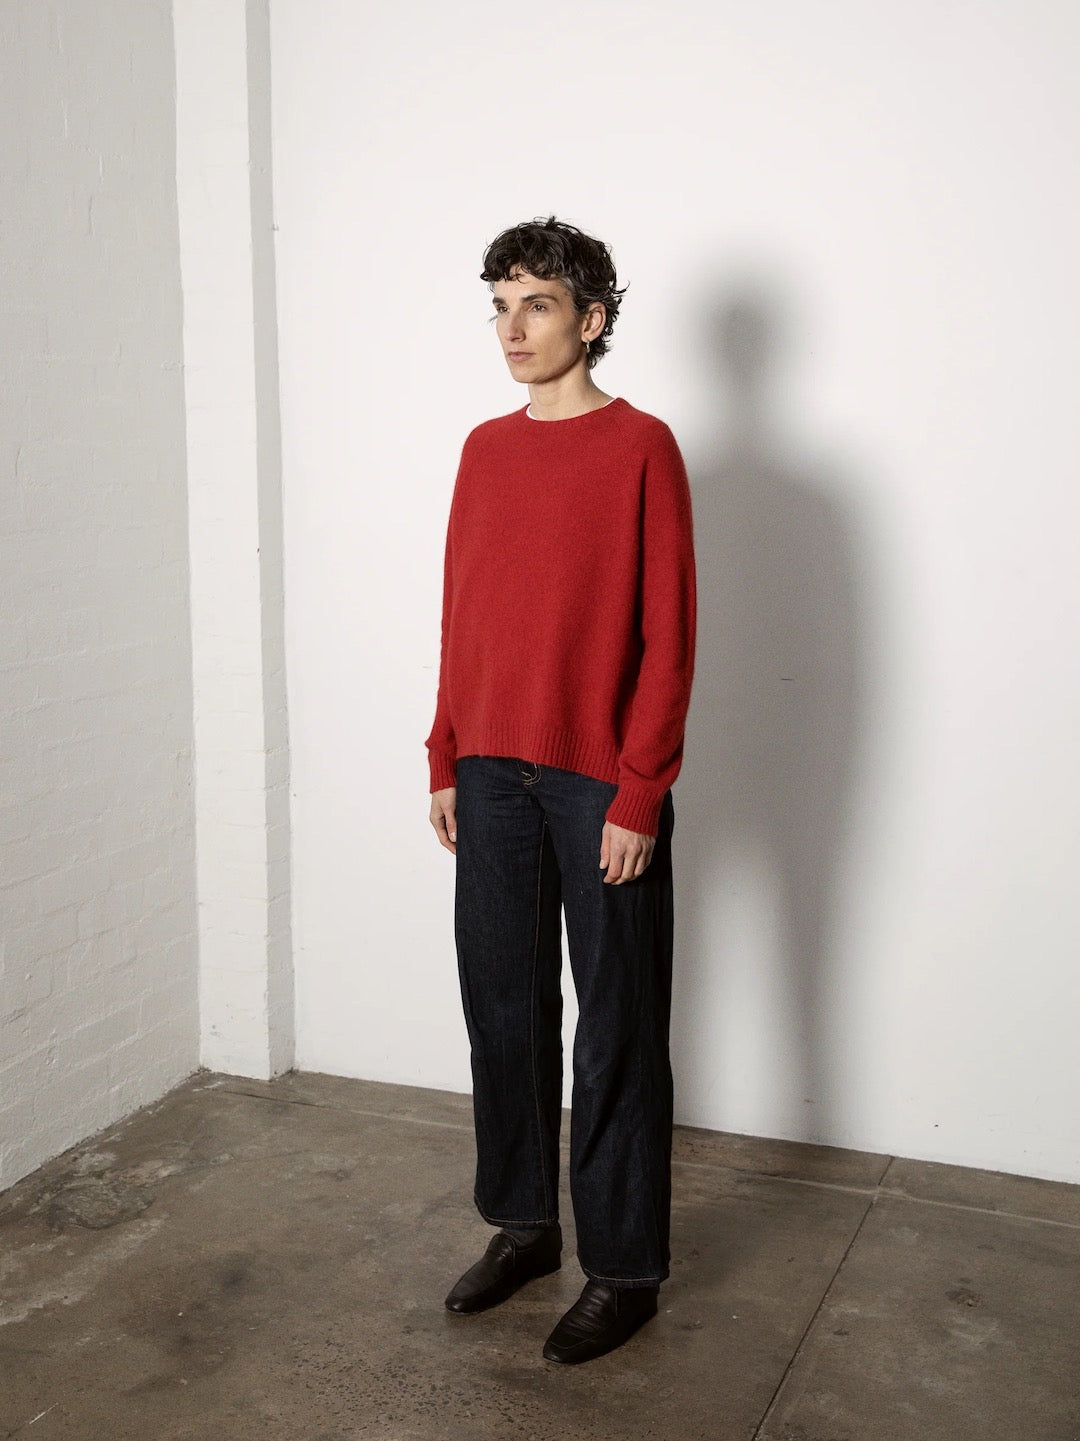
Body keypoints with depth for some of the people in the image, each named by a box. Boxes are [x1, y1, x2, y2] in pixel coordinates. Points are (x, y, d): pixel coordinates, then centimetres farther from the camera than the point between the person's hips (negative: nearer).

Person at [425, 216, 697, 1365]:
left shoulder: (641, 448, -8)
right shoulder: (485, 450, 11)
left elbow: (667, 636, -11)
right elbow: (459, 618, 14)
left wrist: (637, 797, -14)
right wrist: (446, 763, 11)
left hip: (600, 788, -6)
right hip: (493, 778, 6)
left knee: (616, 1032, 4)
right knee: (503, 1006, 14)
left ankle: (624, 1268, 19)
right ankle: (522, 1223, 32)